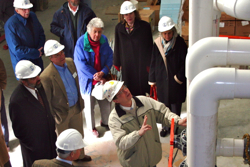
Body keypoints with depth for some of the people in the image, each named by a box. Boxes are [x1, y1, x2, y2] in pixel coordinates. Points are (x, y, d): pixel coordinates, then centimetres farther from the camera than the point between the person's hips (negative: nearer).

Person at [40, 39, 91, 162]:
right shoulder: (47, 76, -30)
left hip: (76, 108, 6)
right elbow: (46, 101, -19)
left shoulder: (70, 62, -9)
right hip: (62, 113, -6)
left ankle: (79, 155, 53)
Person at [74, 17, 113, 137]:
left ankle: (105, 122, 43)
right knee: (89, 105, 11)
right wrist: (96, 77, -17)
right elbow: (81, 64, -18)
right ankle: (91, 127, 32)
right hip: (88, 80, -4)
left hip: (103, 78, 4)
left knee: (106, 102, 17)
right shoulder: (81, 42, -18)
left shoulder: (104, 40, -5)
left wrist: (103, 72, -17)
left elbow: (110, 57, -1)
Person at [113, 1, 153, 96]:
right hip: (127, 64, 3)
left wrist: (149, 64, -6)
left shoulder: (144, 26, -7)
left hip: (141, 63, -2)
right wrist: (118, 63, 10)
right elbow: (117, 47, 9)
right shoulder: (119, 28, 2)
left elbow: (149, 46, -5)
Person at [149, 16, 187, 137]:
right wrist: (152, 79, 6)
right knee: (164, 105, 14)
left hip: (176, 81, -2)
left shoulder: (180, 43, -11)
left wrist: (179, 77, -13)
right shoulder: (157, 44, -3)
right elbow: (153, 63, 5)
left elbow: (184, 62, -9)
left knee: (176, 106, 10)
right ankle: (165, 126, 32)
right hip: (162, 80, 3)